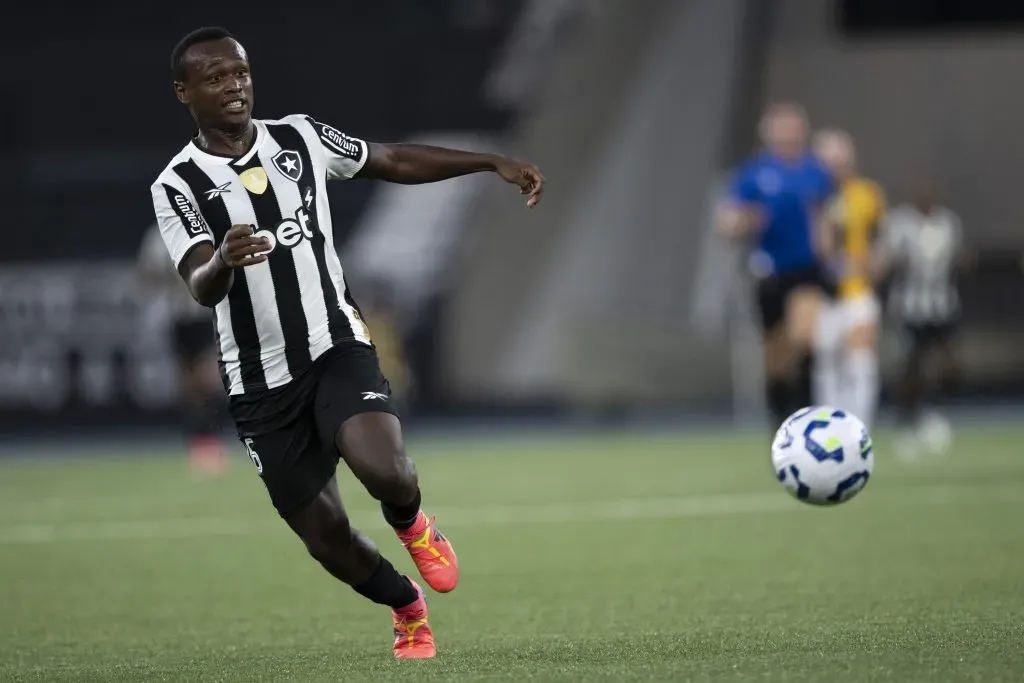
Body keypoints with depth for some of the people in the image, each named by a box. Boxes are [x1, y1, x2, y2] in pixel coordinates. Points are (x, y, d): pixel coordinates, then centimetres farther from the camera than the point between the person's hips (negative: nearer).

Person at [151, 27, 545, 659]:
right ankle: (409, 609, 32)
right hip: (261, 382, -1)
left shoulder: (300, 137, 2)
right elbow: (201, 288, -22)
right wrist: (223, 261, -45)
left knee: (386, 471, -27)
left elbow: (397, 160, 16)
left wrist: (494, 162, 11)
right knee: (326, 535, 2)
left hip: (337, 349, 1)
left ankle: (410, 524, 10)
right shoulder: (178, 186, -8)